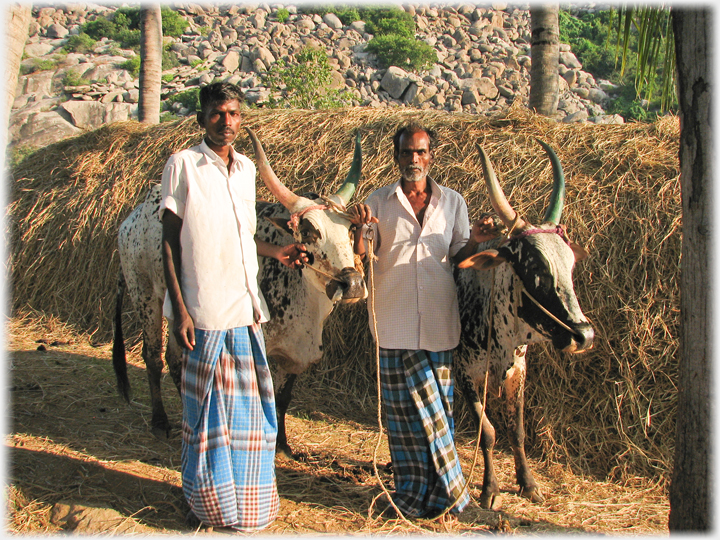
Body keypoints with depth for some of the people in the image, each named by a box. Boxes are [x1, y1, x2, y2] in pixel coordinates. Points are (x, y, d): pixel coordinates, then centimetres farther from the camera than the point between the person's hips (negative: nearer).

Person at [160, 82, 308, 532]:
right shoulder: (183, 165, -4)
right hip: (205, 310, -6)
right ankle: (205, 500, 22)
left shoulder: (246, 168, 12)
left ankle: (247, 501, 28)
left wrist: (276, 252, 10)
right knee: (207, 409, 5)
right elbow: (170, 241, -6)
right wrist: (179, 309, -12)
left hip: (248, 309, 6)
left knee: (250, 406, 13)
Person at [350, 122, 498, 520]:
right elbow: (362, 257, 2)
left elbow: (458, 258, 10)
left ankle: (440, 491, 20)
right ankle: (410, 493, 17)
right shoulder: (379, 202, 4)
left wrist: (475, 240, -10)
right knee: (401, 408, 4)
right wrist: (360, 228, -17)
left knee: (437, 408, 6)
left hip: (438, 326, 1)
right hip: (393, 324, -1)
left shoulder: (453, 203, 7)